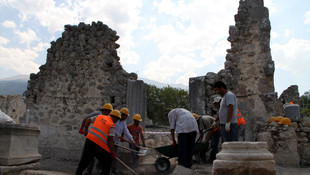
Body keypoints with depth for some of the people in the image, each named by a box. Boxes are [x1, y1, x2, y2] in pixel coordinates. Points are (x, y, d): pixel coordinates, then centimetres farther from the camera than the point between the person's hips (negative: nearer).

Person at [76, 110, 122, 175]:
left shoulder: (100, 116, 15)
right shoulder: (112, 125, -3)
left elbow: (88, 121, 23)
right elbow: (110, 140, -8)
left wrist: (86, 131, 34)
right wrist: (112, 153, -1)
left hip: (89, 140, 6)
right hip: (100, 145, -6)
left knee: (84, 159, 20)